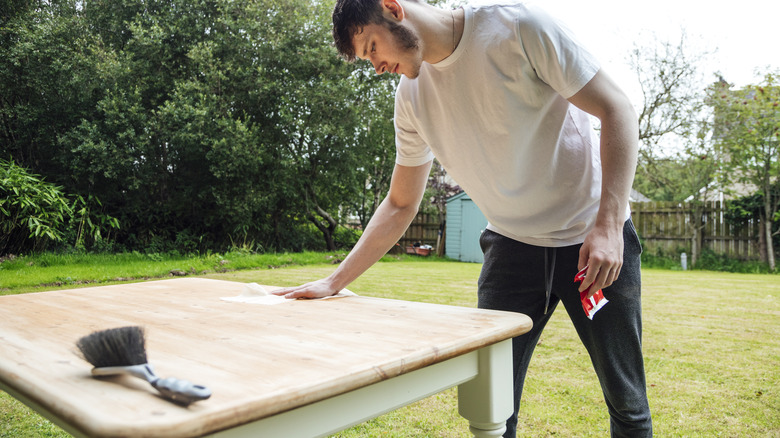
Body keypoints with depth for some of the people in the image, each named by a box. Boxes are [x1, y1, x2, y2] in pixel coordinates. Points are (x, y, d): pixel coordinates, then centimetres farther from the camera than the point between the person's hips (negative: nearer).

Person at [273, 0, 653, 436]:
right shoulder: (411, 96, 1)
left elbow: (617, 109, -12)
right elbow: (400, 205, 7)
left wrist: (608, 225, -22)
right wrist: (334, 281, 2)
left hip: (595, 238, -3)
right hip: (511, 244, 3)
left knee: (626, 402, 7)